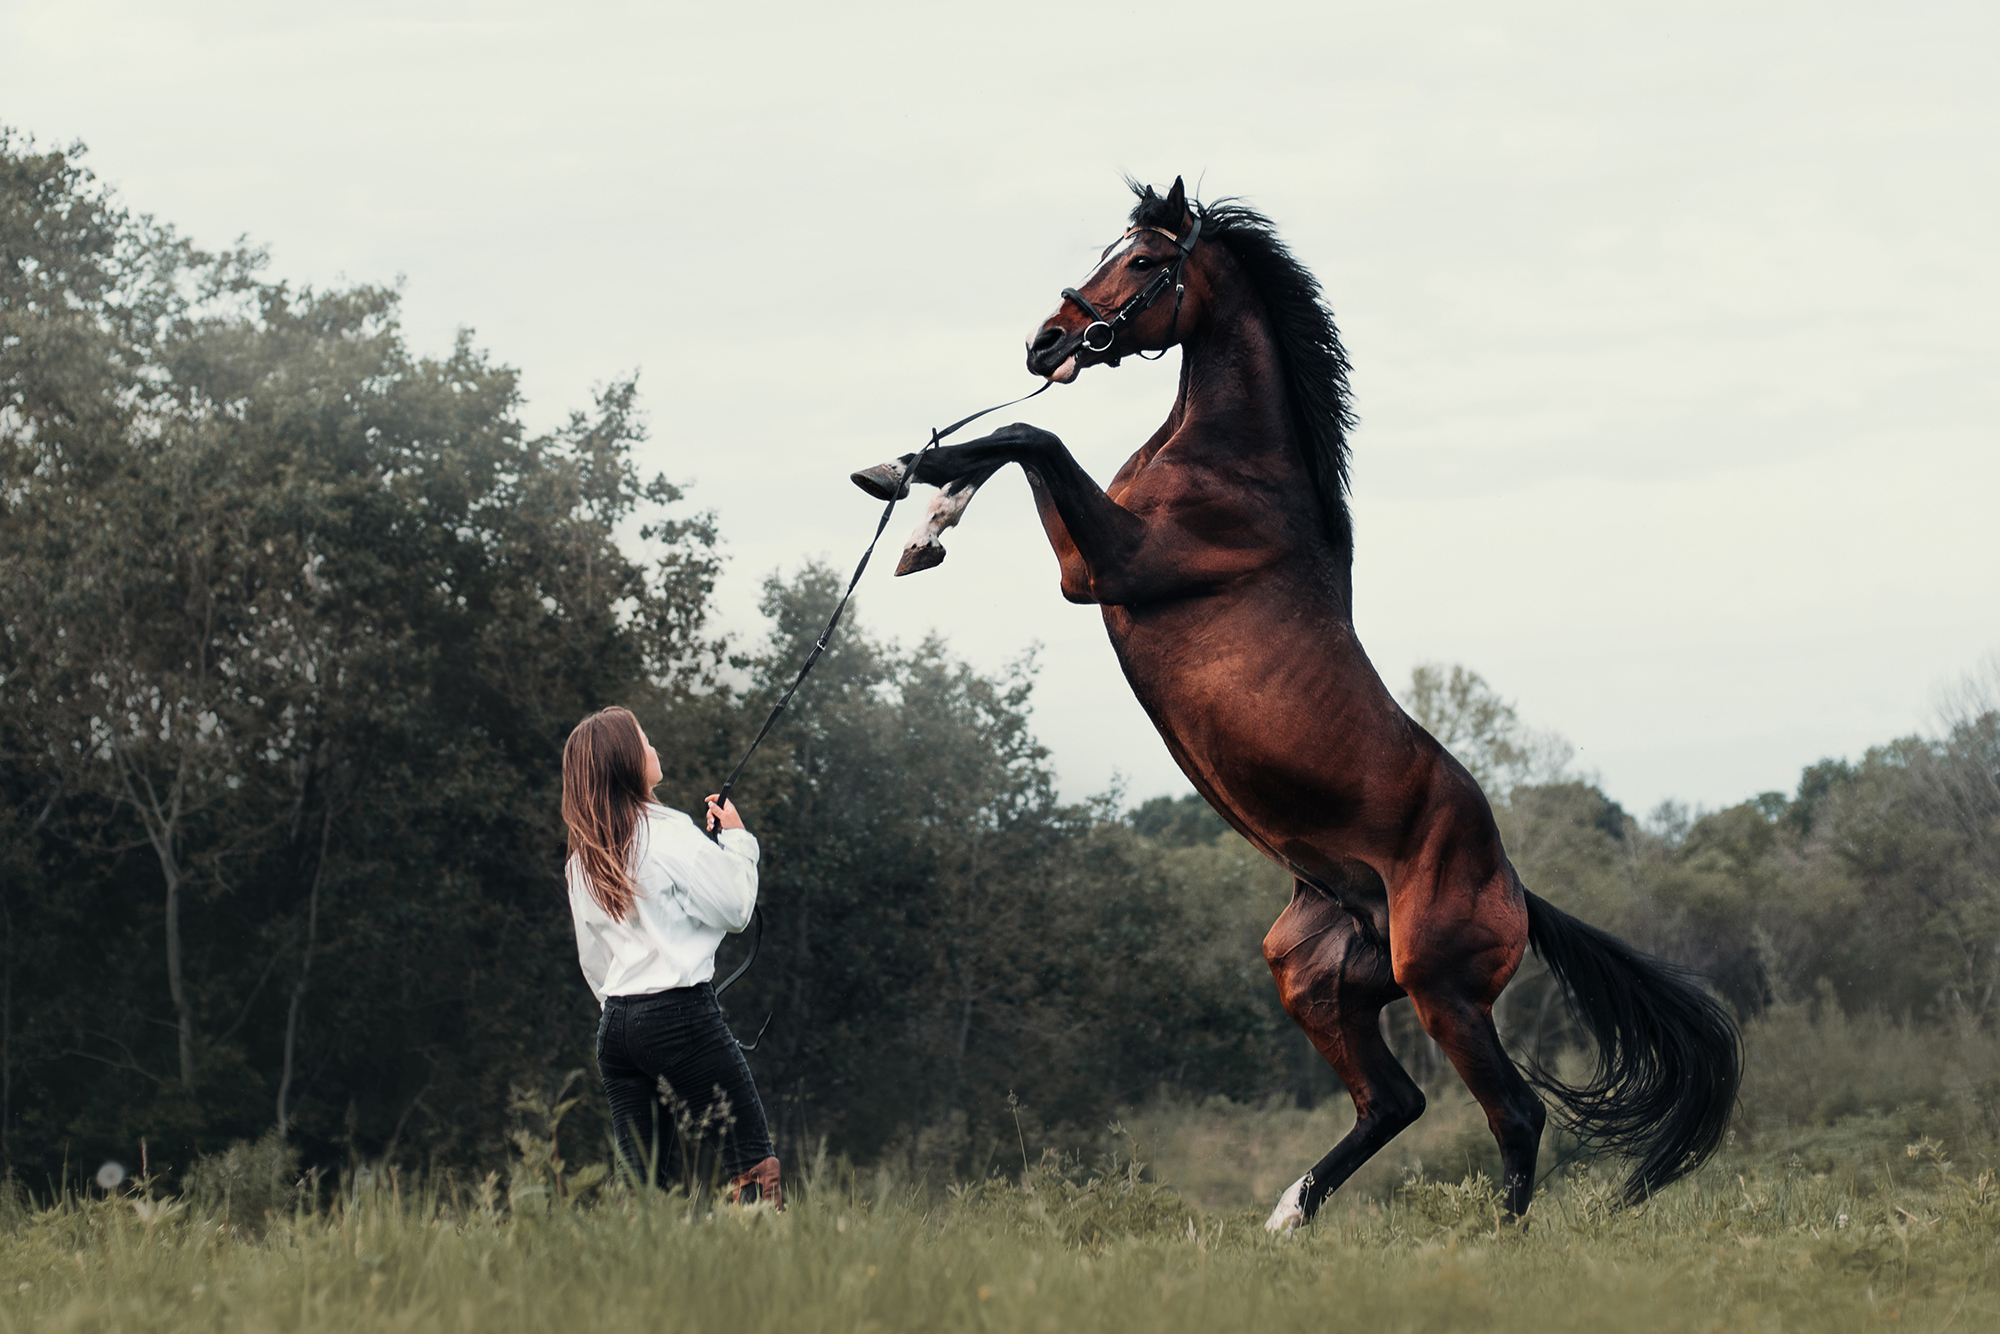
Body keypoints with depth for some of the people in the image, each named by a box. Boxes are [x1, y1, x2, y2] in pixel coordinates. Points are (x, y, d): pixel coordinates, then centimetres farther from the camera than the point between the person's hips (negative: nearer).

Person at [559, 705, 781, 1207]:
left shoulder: (582, 861, 12)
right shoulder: (668, 833, -8)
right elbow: (735, 909, -4)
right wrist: (736, 839, 9)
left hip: (616, 1025, 7)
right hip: (683, 1015, -7)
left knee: (648, 1183, 5)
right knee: (755, 1167, -6)